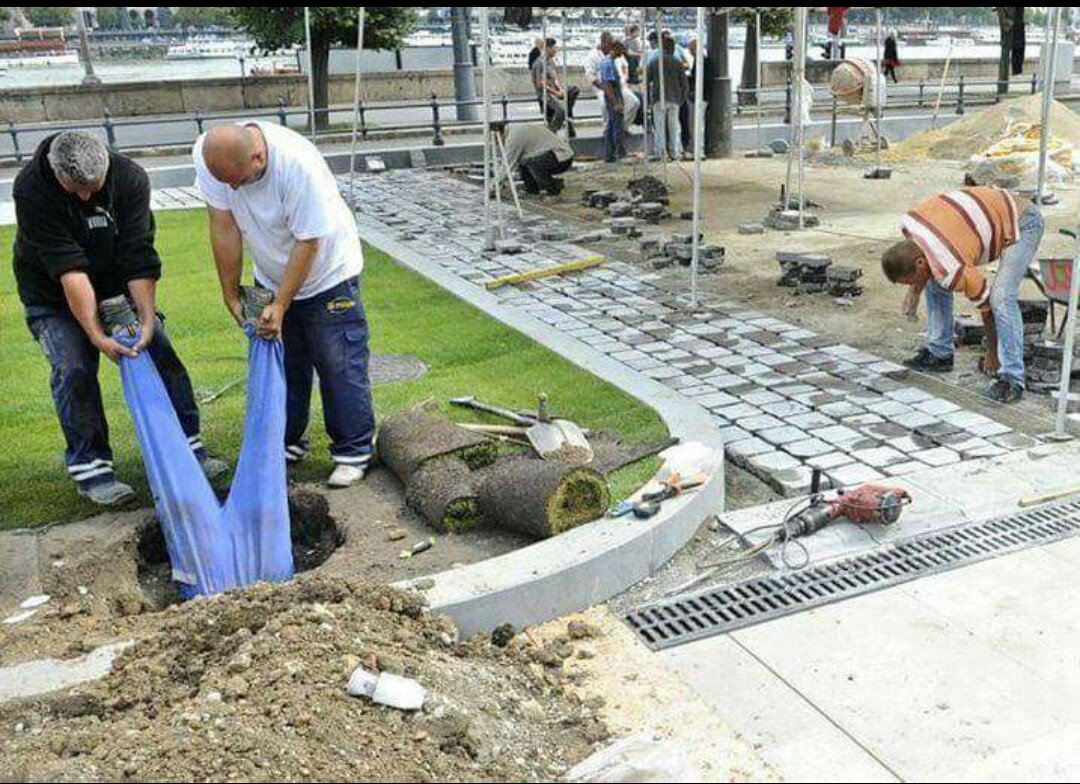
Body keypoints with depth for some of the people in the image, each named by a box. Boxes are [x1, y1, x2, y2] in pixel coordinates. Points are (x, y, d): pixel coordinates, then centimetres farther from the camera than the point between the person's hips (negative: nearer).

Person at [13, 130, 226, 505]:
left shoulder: (131, 178, -23)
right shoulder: (30, 189, -29)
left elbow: (138, 259, -24)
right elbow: (68, 269, -34)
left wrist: (148, 318, -32)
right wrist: (95, 334, -37)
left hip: (117, 285, 2)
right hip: (53, 295, -2)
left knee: (161, 355, -7)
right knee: (74, 369, -15)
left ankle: (189, 448, 3)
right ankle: (90, 468, -3)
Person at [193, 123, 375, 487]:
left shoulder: (298, 163, -35)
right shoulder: (207, 156, -21)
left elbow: (308, 242, -27)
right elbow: (224, 227, -14)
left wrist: (281, 306, -22)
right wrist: (231, 294, -9)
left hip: (327, 275, -5)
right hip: (271, 278, 5)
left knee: (340, 367, -3)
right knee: (279, 364, 12)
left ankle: (353, 451, 10)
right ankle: (287, 442, 27)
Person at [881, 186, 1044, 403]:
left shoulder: (953, 272, -34)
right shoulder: (909, 223, -16)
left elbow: (987, 307, -18)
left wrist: (992, 354, -4)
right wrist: (915, 290, -1)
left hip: (1023, 223, -10)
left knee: (1001, 297, -27)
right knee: (936, 281, 7)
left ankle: (1012, 380, -19)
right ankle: (939, 353, 15)